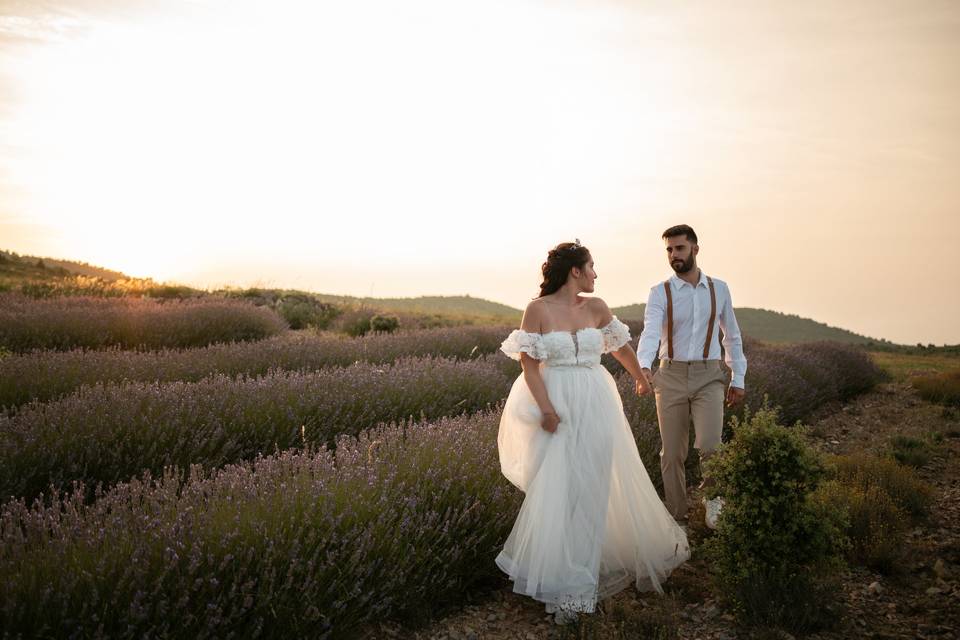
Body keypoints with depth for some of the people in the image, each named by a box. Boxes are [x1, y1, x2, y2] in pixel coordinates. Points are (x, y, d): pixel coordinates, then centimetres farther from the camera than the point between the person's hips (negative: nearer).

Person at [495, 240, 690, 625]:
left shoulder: (596, 307, 6)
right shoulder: (538, 309, -6)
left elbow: (620, 346, 23)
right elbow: (529, 364, -8)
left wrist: (640, 376, 37)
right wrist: (546, 410, -15)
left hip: (596, 406, 4)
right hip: (558, 407, -4)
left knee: (592, 488, 7)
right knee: (558, 489, 0)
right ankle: (566, 582, 15)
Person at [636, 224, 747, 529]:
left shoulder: (719, 289, 6)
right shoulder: (659, 293, -2)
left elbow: (732, 335, 13)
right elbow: (650, 332, -18)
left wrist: (738, 378, 10)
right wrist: (644, 367, -36)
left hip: (708, 376, 0)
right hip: (671, 376, 0)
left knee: (709, 446, -16)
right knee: (672, 453, 6)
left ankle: (713, 496, 13)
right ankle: (678, 519, 21)